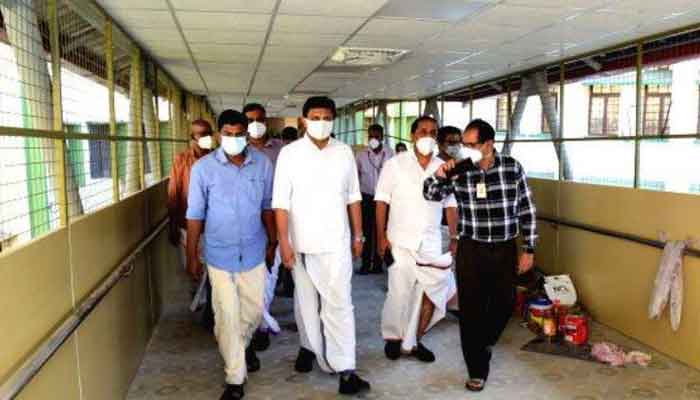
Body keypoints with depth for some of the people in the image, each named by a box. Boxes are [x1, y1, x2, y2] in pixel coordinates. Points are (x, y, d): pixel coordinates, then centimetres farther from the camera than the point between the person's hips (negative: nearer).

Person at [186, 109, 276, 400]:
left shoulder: (262, 164, -5)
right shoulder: (203, 168, -11)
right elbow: (195, 214, -5)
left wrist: (272, 242, 10)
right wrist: (192, 256, -4)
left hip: (253, 252, 3)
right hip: (220, 254, -2)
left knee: (254, 309, 17)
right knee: (227, 317, 4)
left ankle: (241, 345, 49)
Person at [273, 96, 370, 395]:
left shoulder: (344, 152, 2)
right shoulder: (289, 153, -4)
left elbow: (353, 197, 8)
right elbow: (281, 201, -7)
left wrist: (358, 235, 8)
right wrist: (284, 242, -11)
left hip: (336, 242, 1)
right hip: (302, 242, 0)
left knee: (339, 304, -1)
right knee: (306, 301, 15)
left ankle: (345, 370, 2)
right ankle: (309, 346, 37)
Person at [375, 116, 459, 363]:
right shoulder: (395, 164, -4)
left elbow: (450, 205, 7)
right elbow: (382, 201, -4)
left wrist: (455, 238, 0)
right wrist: (381, 236, -10)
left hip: (431, 242, 3)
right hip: (401, 241, -3)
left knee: (431, 292, 4)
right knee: (400, 292, -1)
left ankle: (414, 341, 23)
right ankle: (393, 337, 25)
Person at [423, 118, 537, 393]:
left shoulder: (512, 168, -5)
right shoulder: (459, 171, -6)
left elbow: (526, 211, 1)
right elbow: (431, 195, -3)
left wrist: (529, 249, 1)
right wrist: (440, 174, -24)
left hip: (505, 249, 1)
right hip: (471, 250, -1)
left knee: (504, 304, 12)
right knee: (471, 309, 3)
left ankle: (484, 344, 43)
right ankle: (477, 369, 19)